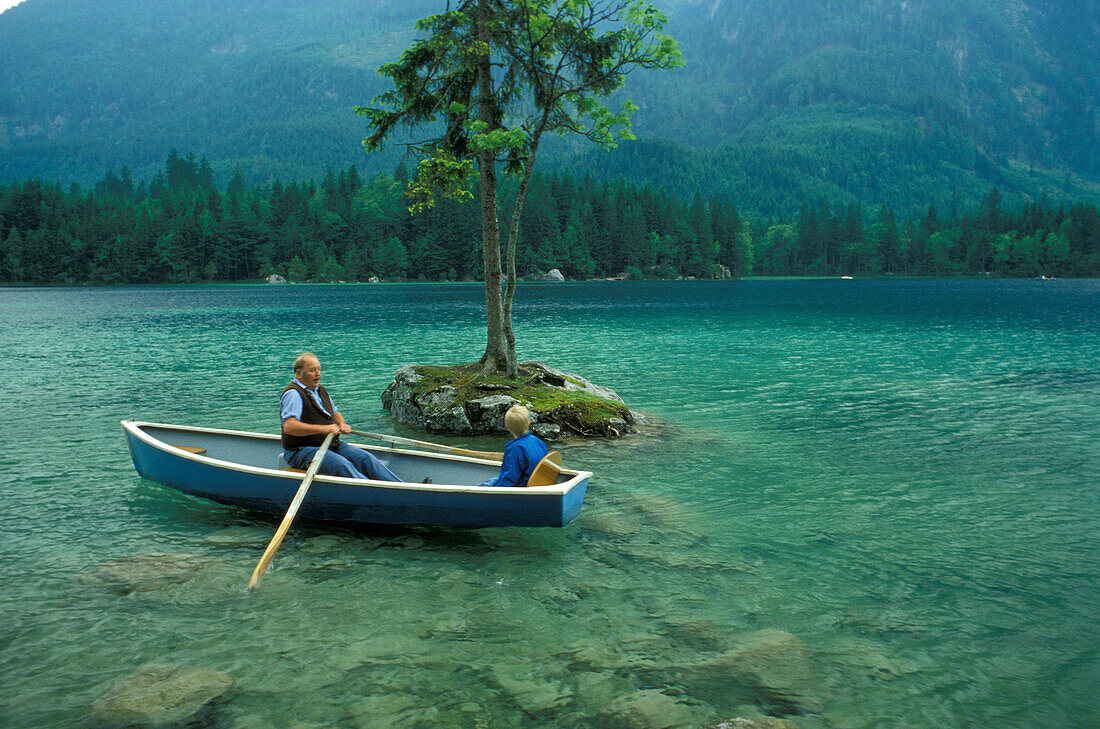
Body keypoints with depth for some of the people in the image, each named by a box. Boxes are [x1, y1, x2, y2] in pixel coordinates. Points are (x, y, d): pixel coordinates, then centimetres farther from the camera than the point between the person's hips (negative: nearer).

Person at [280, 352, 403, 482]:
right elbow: (289, 427, -28)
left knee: (366, 458, -9)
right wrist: (323, 428, -31)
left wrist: (342, 424, 6)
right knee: (342, 465, -32)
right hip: (301, 450, -8)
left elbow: (335, 413, 31)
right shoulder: (293, 394, -13)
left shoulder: (320, 390, 17)